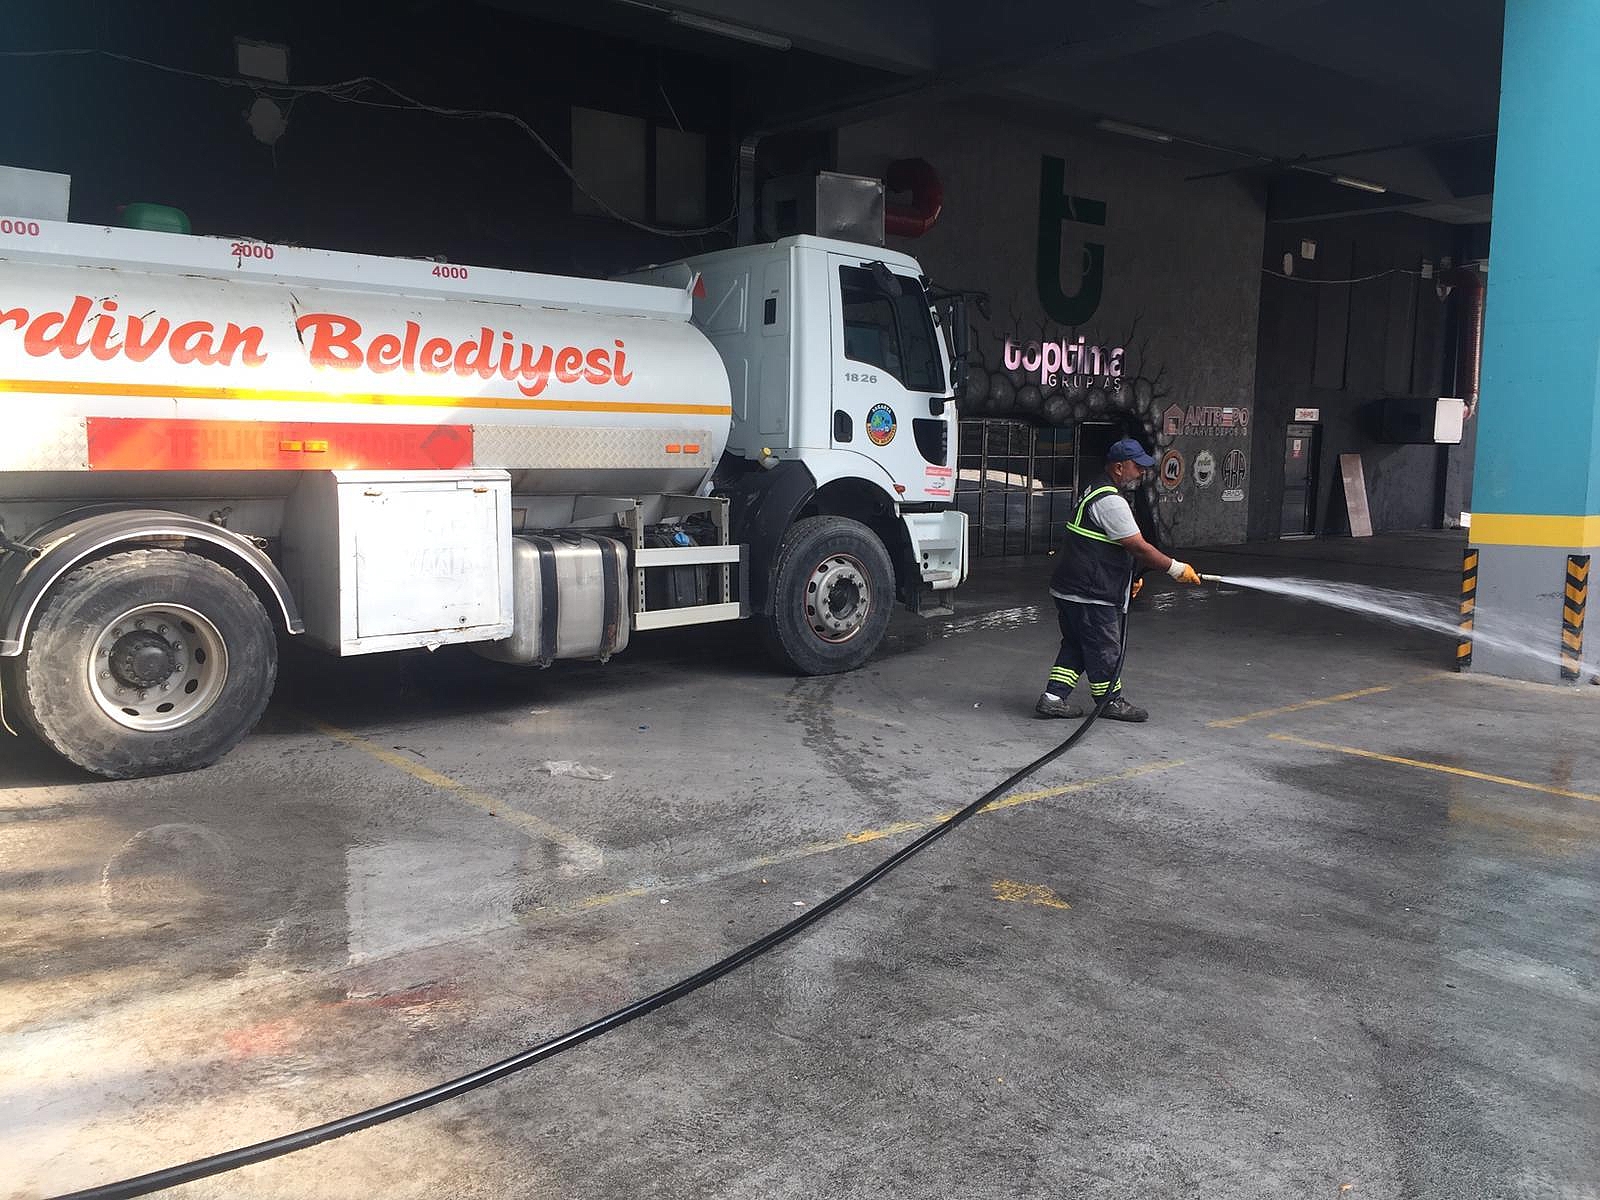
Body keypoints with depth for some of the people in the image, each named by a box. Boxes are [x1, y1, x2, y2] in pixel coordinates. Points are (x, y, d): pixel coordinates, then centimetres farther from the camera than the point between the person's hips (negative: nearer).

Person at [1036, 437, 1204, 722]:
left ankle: (1053, 698, 15)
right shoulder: (1111, 501, -18)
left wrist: (1132, 574, 24)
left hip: (1068, 589, 11)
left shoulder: (1096, 492, 16)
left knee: (1076, 645, 16)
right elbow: (1139, 547, -19)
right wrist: (1176, 568, -9)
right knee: (1104, 648, 5)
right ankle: (1110, 701, 19)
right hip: (1090, 595, -11)